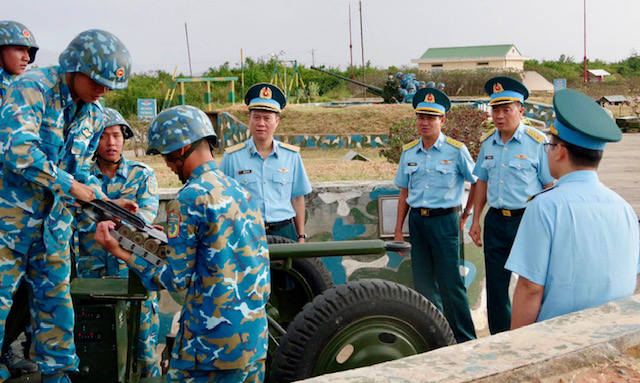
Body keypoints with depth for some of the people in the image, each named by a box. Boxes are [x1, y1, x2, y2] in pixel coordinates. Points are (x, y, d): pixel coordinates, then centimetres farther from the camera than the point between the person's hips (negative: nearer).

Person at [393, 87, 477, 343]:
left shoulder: (456, 150, -4)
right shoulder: (408, 152, 9)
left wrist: (467, 213, 4)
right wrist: (398, 230, 11)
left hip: (444, 220, -5)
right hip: (417, 220, 5)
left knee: (450, 283, -5)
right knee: (423, 283, 9)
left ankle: (465, 340, 5)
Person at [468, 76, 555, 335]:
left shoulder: (537, 142, -9)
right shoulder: (488, 142, 8)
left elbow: (550, 186, -8)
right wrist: (476, 221, 12)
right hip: (496, 220, 5)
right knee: (495, 287, 12)